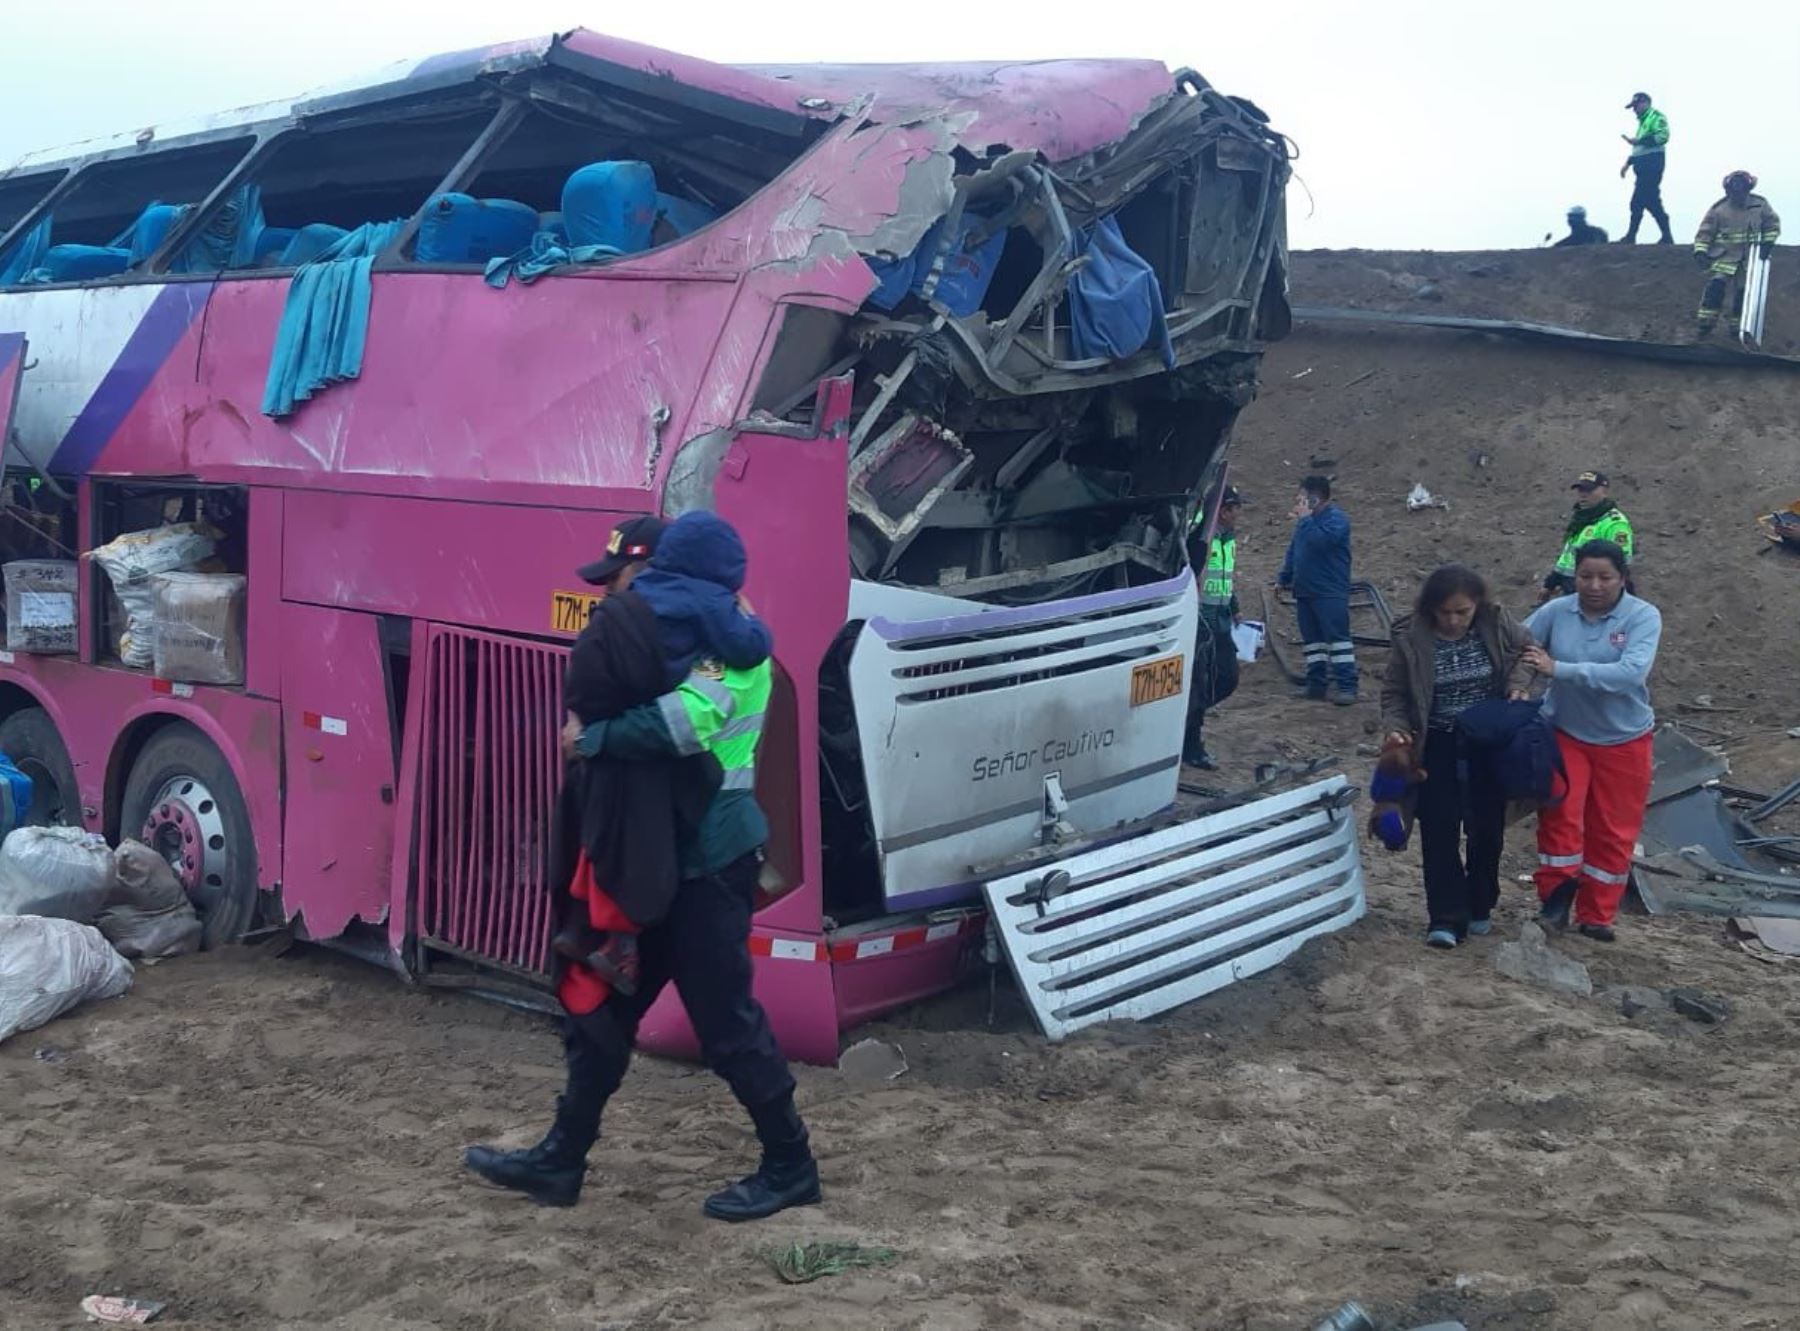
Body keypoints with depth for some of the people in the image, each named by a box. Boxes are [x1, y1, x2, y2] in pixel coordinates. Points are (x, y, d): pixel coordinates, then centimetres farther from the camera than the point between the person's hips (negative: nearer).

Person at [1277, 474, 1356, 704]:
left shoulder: (1336, 518, -10)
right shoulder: (1306, 519, 17)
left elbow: (1320, 541, -28)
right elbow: (1293, 550, 24)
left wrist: (1305, 519, -17)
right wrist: (1284, 578, 24)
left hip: (1330, 592, -9)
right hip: (1304, 590, 9)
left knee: (1338, 636, -10)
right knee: (1312, 639, 10)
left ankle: (1347, 686, -12)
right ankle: (1315, 684, 15)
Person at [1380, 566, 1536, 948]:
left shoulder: (1497, 625, -11)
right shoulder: (1412, 638, -15)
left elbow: (1526, 650, 8)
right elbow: (1394, 693, -5)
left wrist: (1518, 685, -10)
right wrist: (1396, 727, -21)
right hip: (1438, 746, -2)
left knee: (1487, 828, 10)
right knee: (1439, 830, -7)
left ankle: (1479, 907, 28)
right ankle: (1446, 918, -2)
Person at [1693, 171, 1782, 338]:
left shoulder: (1760, 205, 1)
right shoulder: (1718, 209, -6)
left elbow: (1773, 225, 12)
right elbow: (1705, 232, -4)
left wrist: (1767, 243, 0)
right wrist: (1700, 251, -17)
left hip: (1750, 257, 3)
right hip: (1724, 255, -3)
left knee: (1744, 291, 4)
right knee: (1716, 285, -20)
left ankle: (1737, 326, 18)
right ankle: (1706, 324, -16)